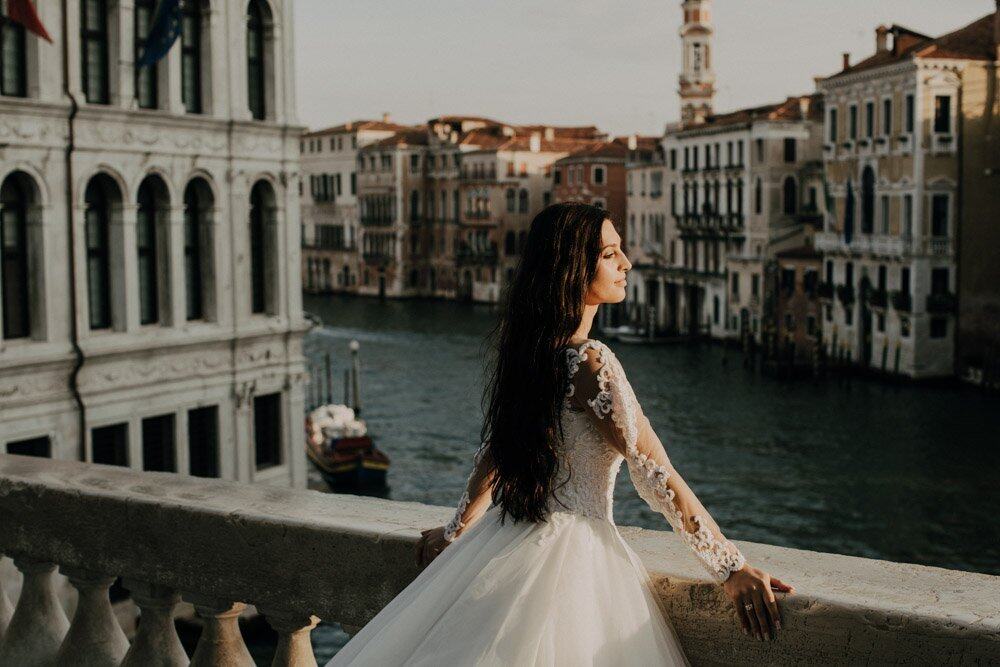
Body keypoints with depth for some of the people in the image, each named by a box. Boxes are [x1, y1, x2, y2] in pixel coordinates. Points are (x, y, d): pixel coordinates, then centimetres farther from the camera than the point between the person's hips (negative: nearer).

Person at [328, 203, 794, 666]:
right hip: (571, 553, -8)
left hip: (511, 539, 8)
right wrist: (732, 568, -14)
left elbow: (495, 451, 16)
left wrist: (455, 533, 28)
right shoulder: (590, 362, -19)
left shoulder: (525, 348, 5)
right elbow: (657, 477, -19)